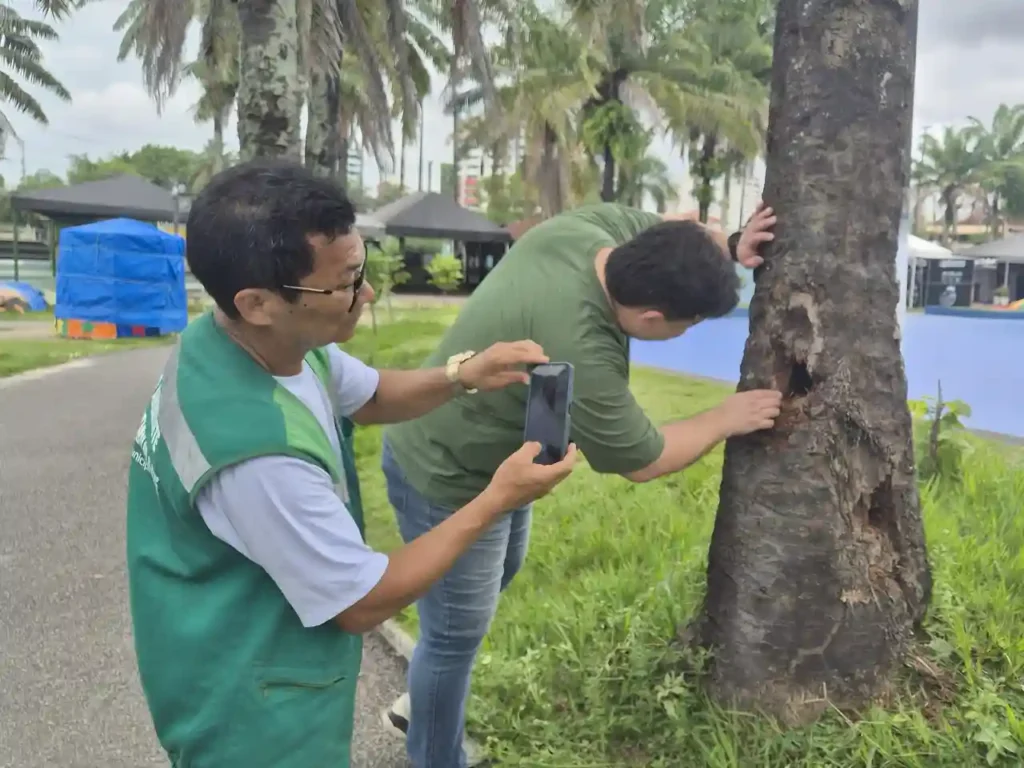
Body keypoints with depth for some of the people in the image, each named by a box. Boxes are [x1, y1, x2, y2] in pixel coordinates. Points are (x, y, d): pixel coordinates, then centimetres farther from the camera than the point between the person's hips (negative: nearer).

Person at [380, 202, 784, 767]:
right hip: (448, 480, -10)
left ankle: (422, 703, 50)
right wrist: (727, 418, -9)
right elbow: (642, 461, -23)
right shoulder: (578, 350, -40)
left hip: (486, 456, 10)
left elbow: (676, 231, 7)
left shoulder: (592, 226, -16)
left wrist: (730, 246, -10)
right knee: (458, 632, 8)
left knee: (498, 575, 28)